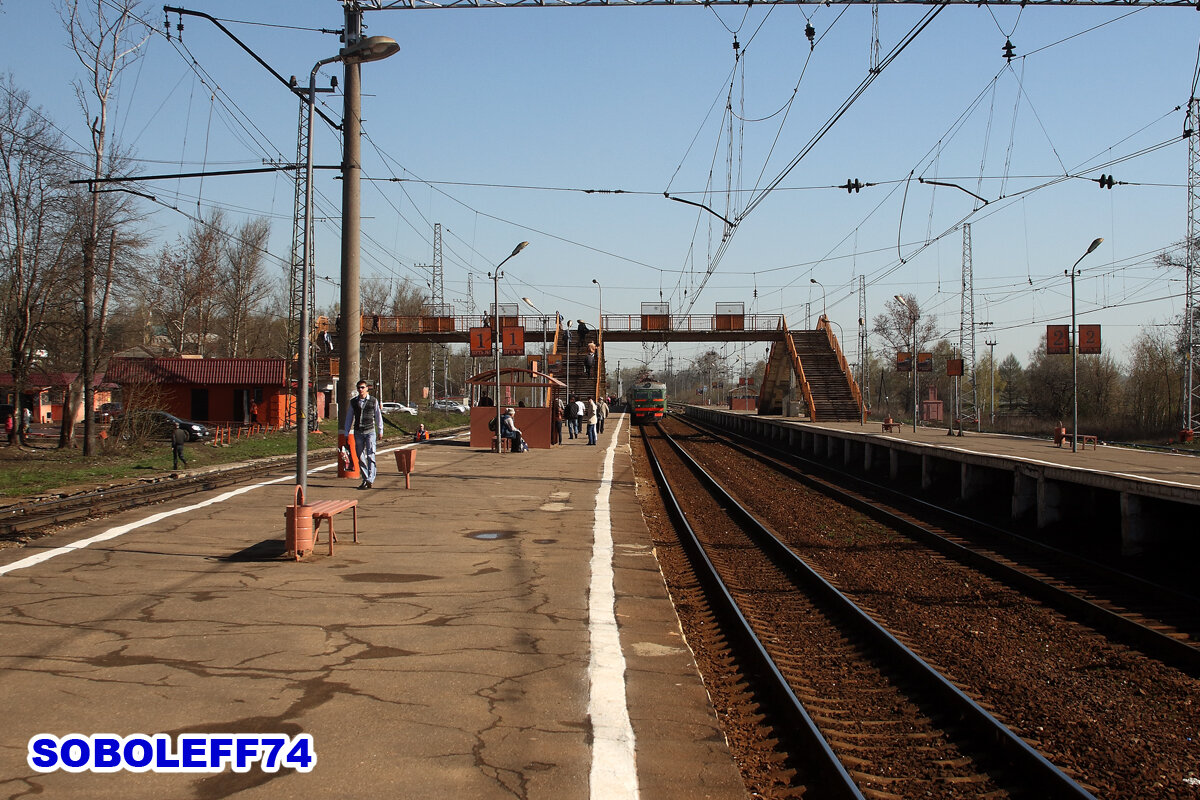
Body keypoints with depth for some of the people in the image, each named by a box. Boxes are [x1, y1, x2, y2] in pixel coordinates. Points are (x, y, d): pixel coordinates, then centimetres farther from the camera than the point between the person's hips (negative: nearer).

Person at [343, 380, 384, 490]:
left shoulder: (373, 401, 2)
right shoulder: (353, 402, 8)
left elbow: (378, 416, 11)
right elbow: (349, 417, 14)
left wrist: (380, 431, 14)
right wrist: (346, 432, 13)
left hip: (370, 431, -3)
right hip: (358, 432, 3)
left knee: (370, 455, -13)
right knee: (360, 457, 5)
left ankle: (370, 479, -17)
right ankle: (365, 479, 13)